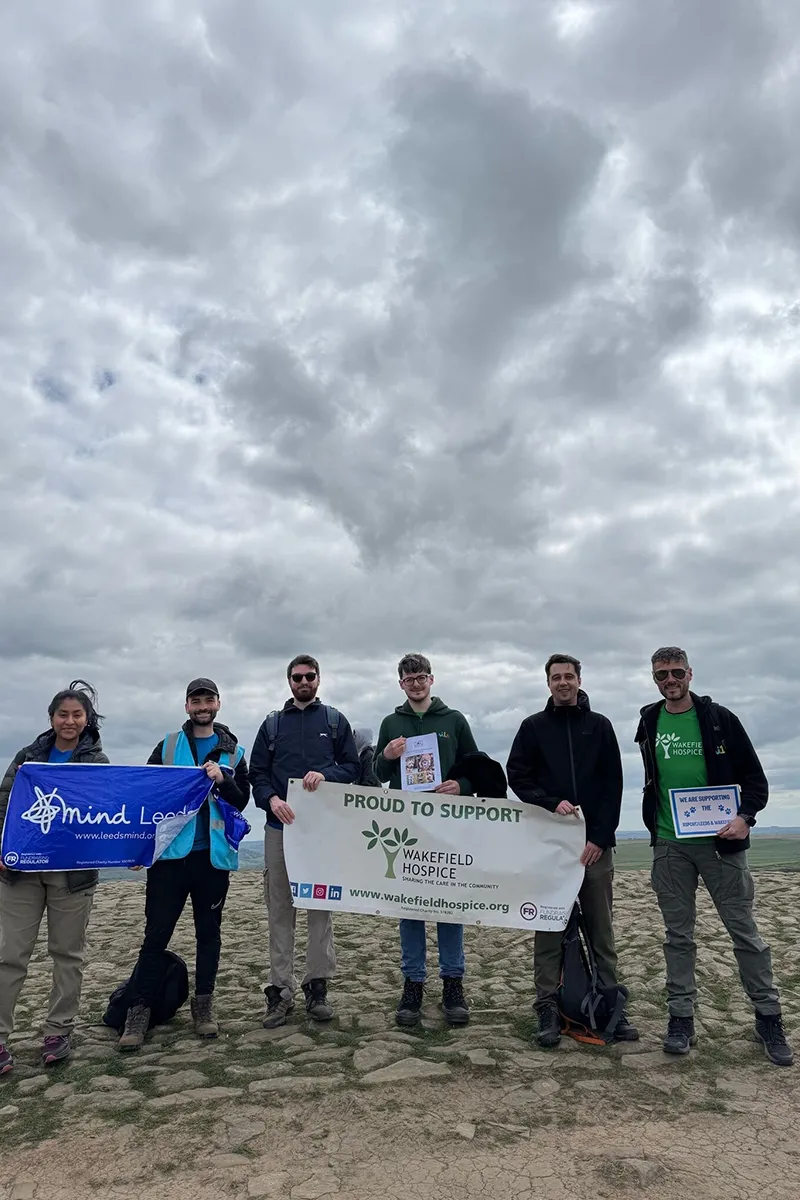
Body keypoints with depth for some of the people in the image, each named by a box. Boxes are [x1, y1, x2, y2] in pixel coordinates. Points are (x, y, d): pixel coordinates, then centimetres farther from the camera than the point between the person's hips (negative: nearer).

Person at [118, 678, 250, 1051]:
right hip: (171, 852, -1)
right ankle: (140, 1010, 14)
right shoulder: (167, 746, 6)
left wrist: (223, 780, -16)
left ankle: (203, 1005, 23)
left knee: (209, 932, 10)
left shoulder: (232, 752, 7)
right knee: (156, 933, 2)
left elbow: (242, 801, 3)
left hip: (213, 854, 1)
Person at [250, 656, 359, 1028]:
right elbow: (257, 772, 7)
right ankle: (280, 989, 12)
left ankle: (317, 986, 13)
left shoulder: (335, 721, 11)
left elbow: (353, 766, 7)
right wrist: (271, 799, -13)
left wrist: (326, 775, -13)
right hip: (280, 825, 1)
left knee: (321, 906, 3)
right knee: (280, 909, 4)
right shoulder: (272, 724, 13)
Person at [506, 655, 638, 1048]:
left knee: (601, 928, 7)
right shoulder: (533, 726, 7)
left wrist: (600, 837, -7)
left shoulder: (599, 726, 8)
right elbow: (517, 777, 1)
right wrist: (552, 803, -14)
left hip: (595, 842, 1)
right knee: (549, 927, 3)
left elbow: (612, 785, 3)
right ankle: (548, 1008, 10)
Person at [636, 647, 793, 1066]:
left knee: (745, 932, 6)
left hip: (720, 841, -2)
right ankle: (681, 1018, 19)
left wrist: (745, 817, -16)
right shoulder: (649, 723, 5)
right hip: (670, 846, 2)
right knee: (678, 937, 9)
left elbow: (755, 777, 0)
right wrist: (654, 825, 6)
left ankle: (768, 1018, 22)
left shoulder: (719, 718, -3)